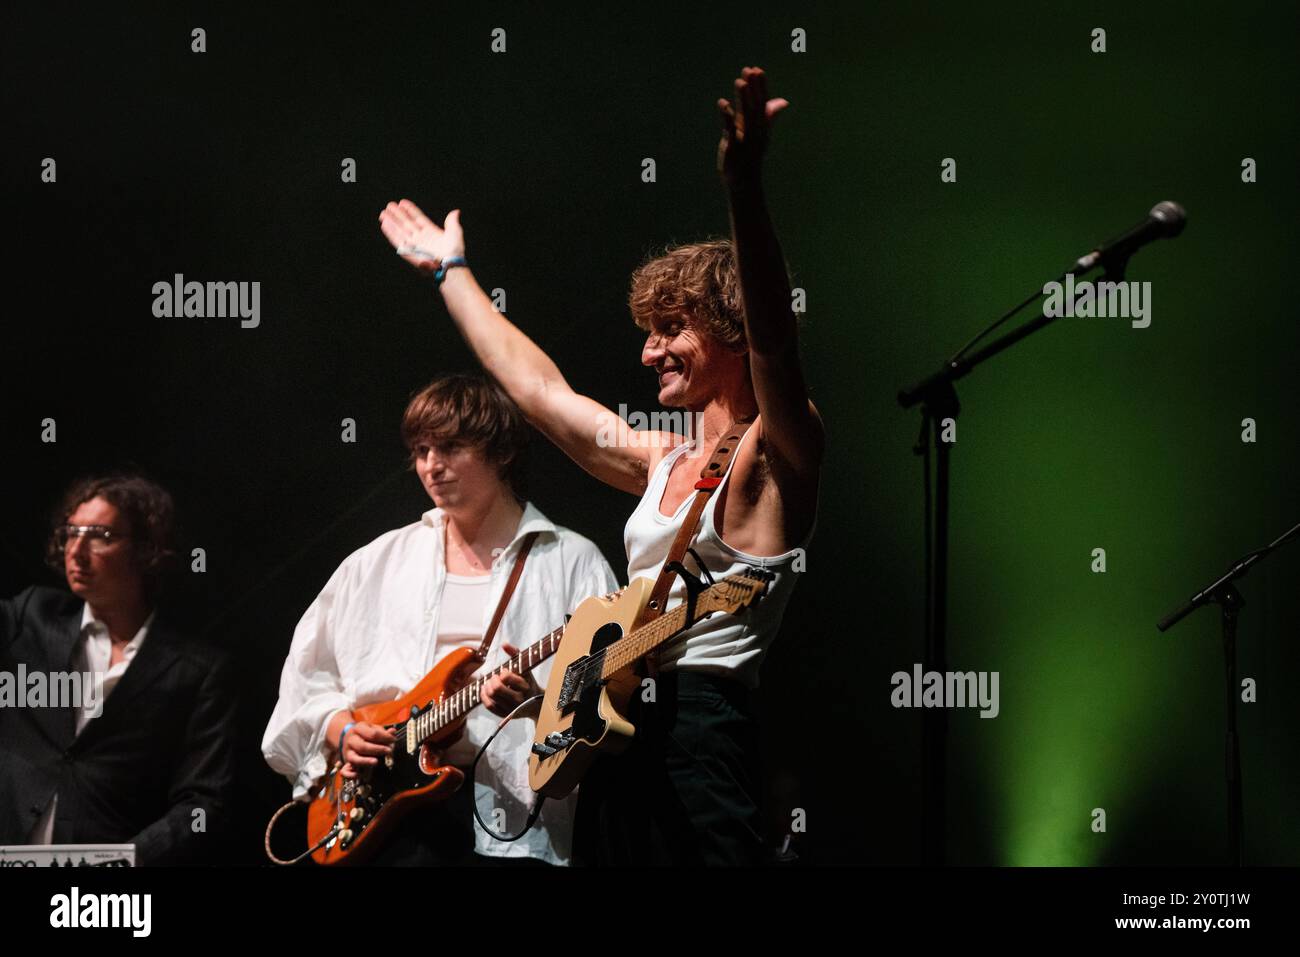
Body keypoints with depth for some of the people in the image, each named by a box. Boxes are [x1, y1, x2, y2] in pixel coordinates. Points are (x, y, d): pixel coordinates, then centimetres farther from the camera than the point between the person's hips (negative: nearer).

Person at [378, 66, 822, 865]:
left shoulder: (773, 453, -6)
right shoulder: (663, 462, 20)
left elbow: (775, 344, -25)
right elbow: (541, 390, 30)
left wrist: (746, 191, -40)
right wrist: (453, 273, 37)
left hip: (696, 739, -9)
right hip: (618, 737, 9)